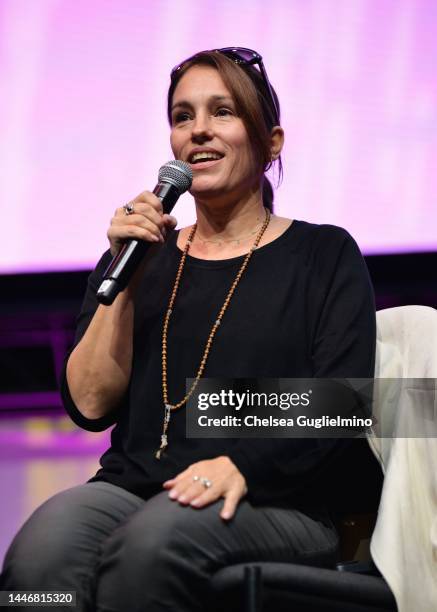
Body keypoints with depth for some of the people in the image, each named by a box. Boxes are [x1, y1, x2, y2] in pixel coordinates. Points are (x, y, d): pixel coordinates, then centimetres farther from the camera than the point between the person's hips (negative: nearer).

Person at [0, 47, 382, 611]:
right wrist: (126, 278, 0)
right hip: (134, 486, 2)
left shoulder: (323, 255, 12)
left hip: (277, 502, -2)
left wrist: (243, 465, -19)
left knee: (151, 542, -37)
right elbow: (90, 405, 9)